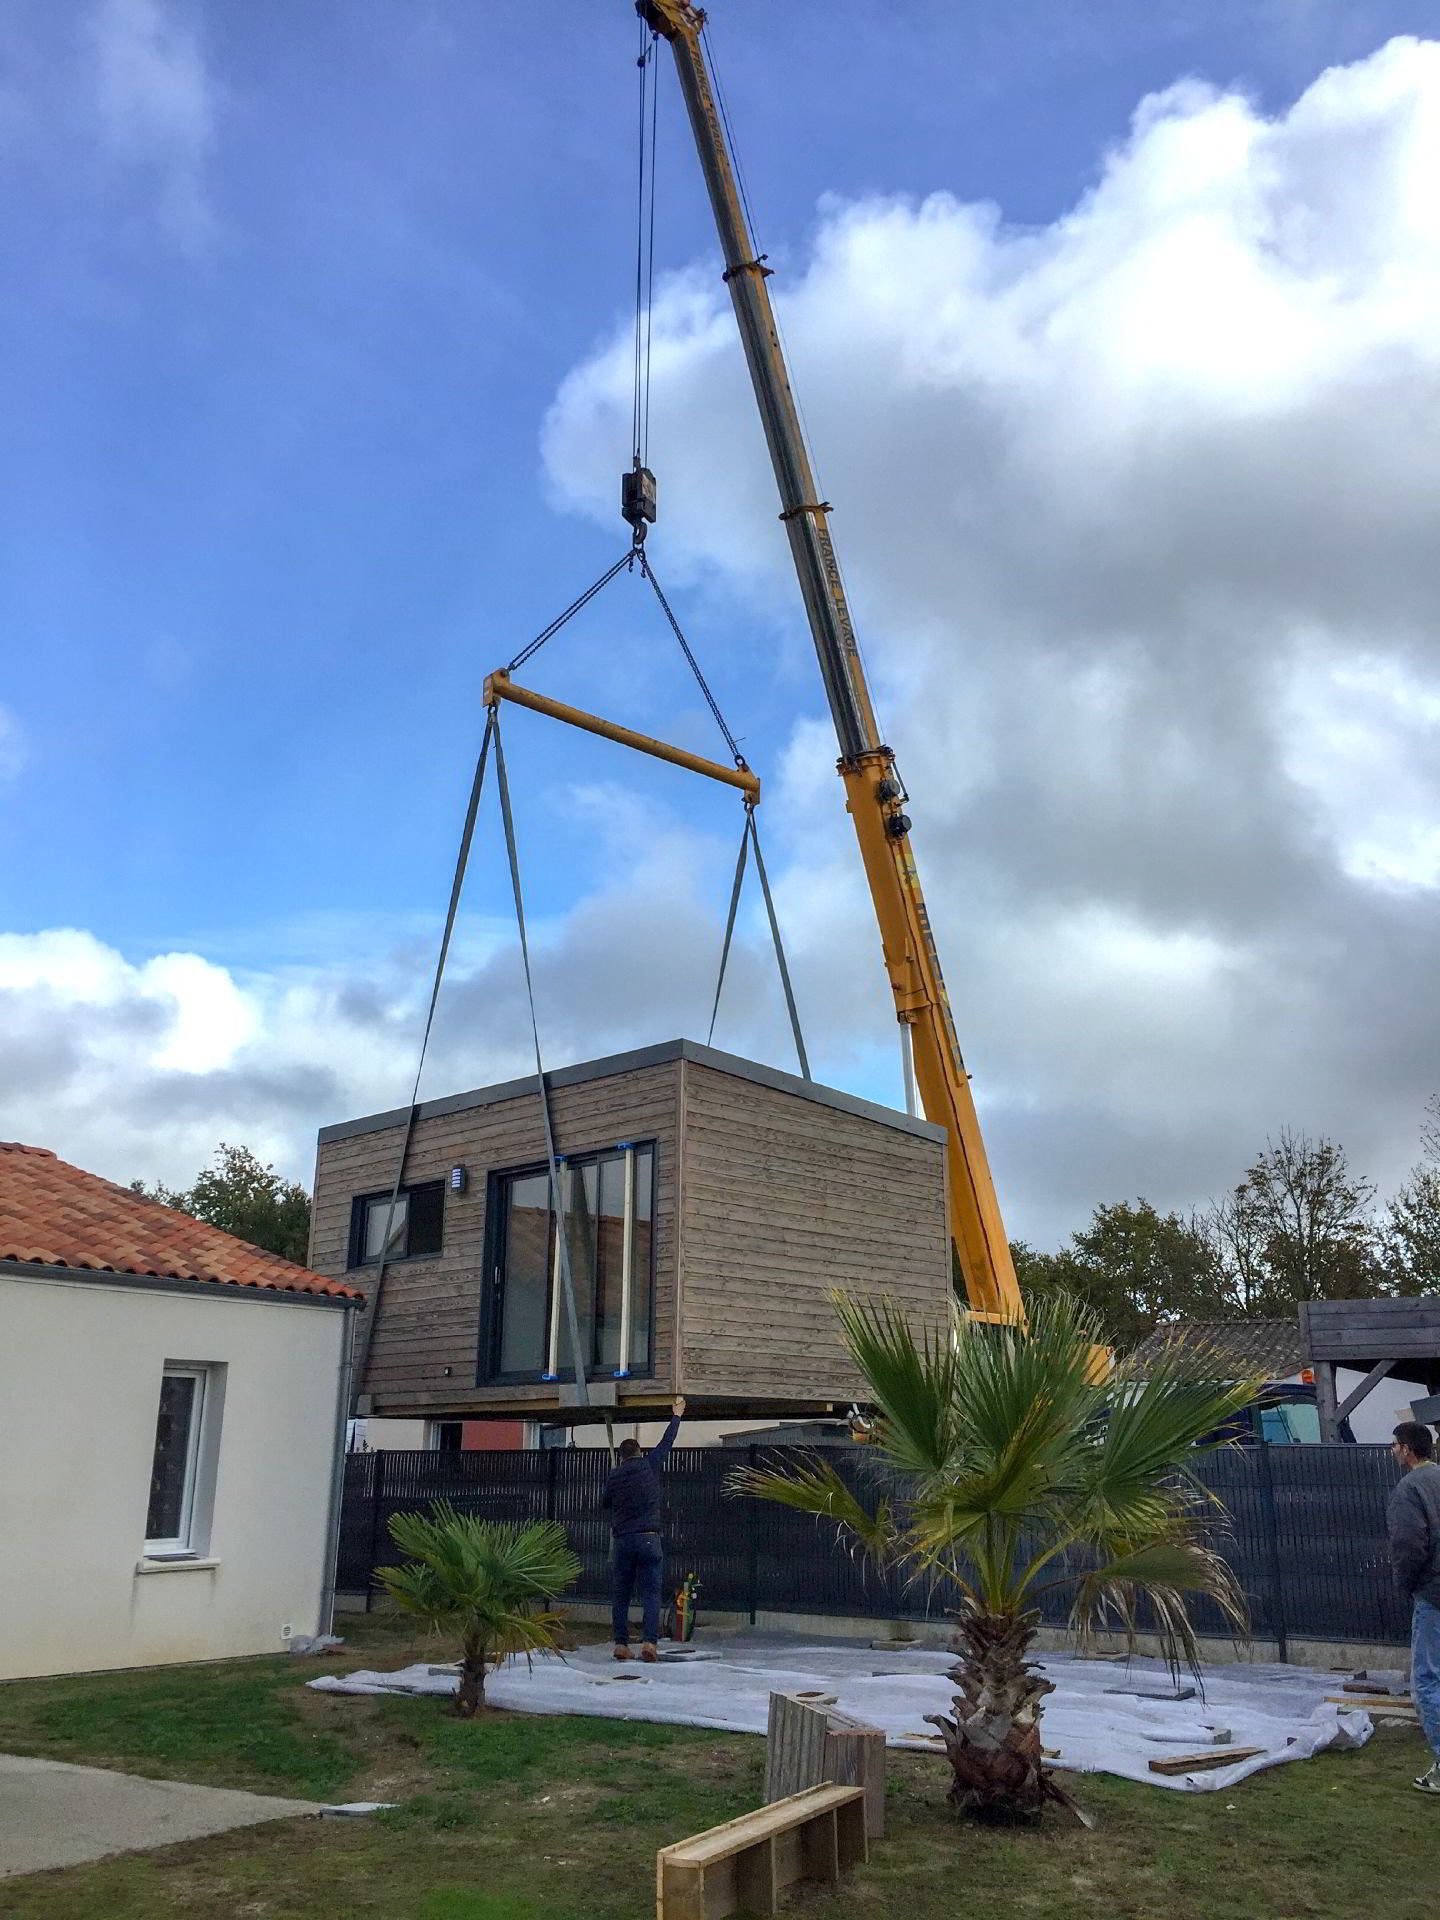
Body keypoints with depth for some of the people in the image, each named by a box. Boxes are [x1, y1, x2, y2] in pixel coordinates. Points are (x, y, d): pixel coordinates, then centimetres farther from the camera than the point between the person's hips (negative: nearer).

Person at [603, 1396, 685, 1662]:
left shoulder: (614, 1477, 7)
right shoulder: (649, 1465, 3)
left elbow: (604, 1502, 21)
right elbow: (667, 1442, 14)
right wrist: (676, 1415, 27)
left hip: (622, 1540, 2)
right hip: (648, 1538, -2)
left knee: (620, 1594, 9)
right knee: (651, 1592, -2)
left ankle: (621, 1644, 6)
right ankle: (649, 1641, -15)